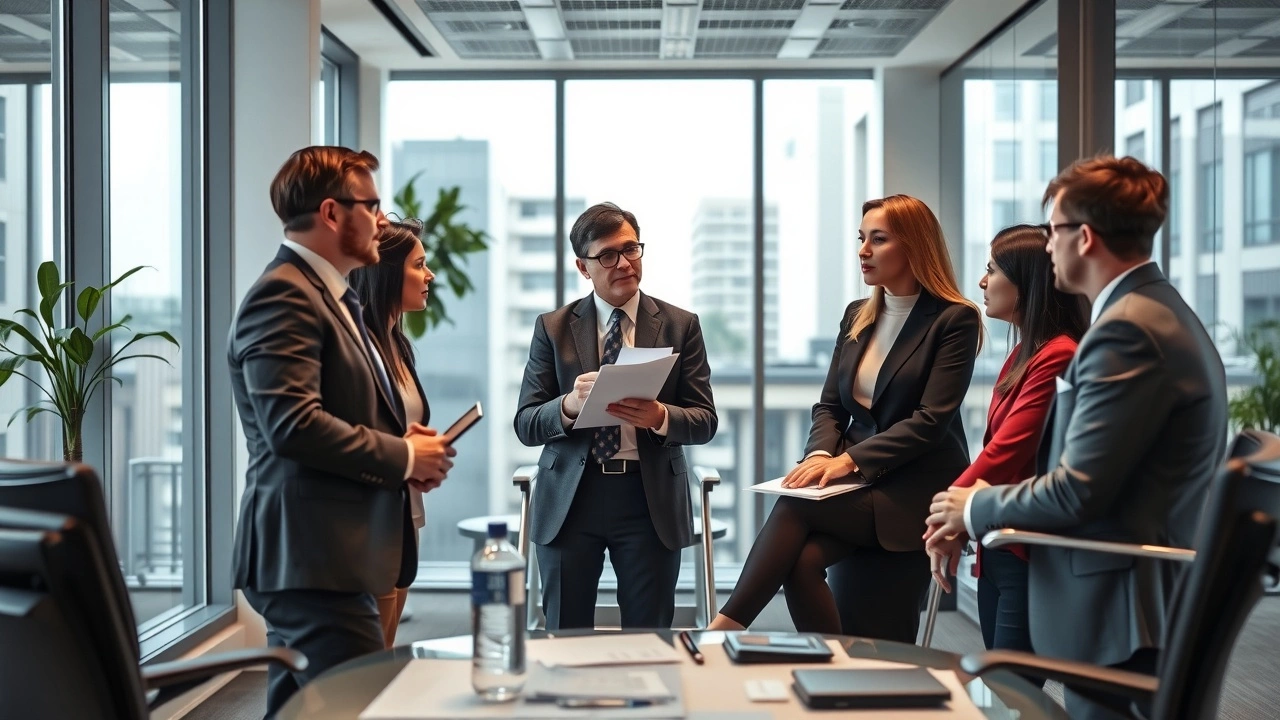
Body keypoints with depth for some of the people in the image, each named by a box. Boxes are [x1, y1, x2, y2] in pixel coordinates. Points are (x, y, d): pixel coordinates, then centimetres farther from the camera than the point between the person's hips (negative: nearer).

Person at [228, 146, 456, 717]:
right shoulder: (284, 296, -12)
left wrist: (402, 442, 10)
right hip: (312, 557, -10)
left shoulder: (331, 297, 21)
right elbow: (292, 424, -22)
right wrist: (403, 457, -12)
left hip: (328, 554, 10)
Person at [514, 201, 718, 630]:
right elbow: (525, 425, 0)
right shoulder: (553, 328, 5)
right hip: (569, 499, 1)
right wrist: (569, 405, -22)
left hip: (651, 501, 0)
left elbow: (705, 421, 1)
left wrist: (659, 416, -21)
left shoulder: (681, 325, 4)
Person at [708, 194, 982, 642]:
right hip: (858, 486, 6)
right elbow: (829, 406, 12)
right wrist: (821, 454, -11)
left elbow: (932, 420, -15)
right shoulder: (857, 316, 15)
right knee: (800, 560, -20)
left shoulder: (955, 320, -6)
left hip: (918, 488, -6)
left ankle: (728, 624, -22)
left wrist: (849, 460, -23)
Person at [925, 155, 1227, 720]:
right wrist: (983, 510, 7)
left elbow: (1077, 490, -22)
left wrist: (977, 508, -4)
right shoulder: (1162, 311, 13)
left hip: (1119, 615, -10)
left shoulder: (1126, 329, -20)